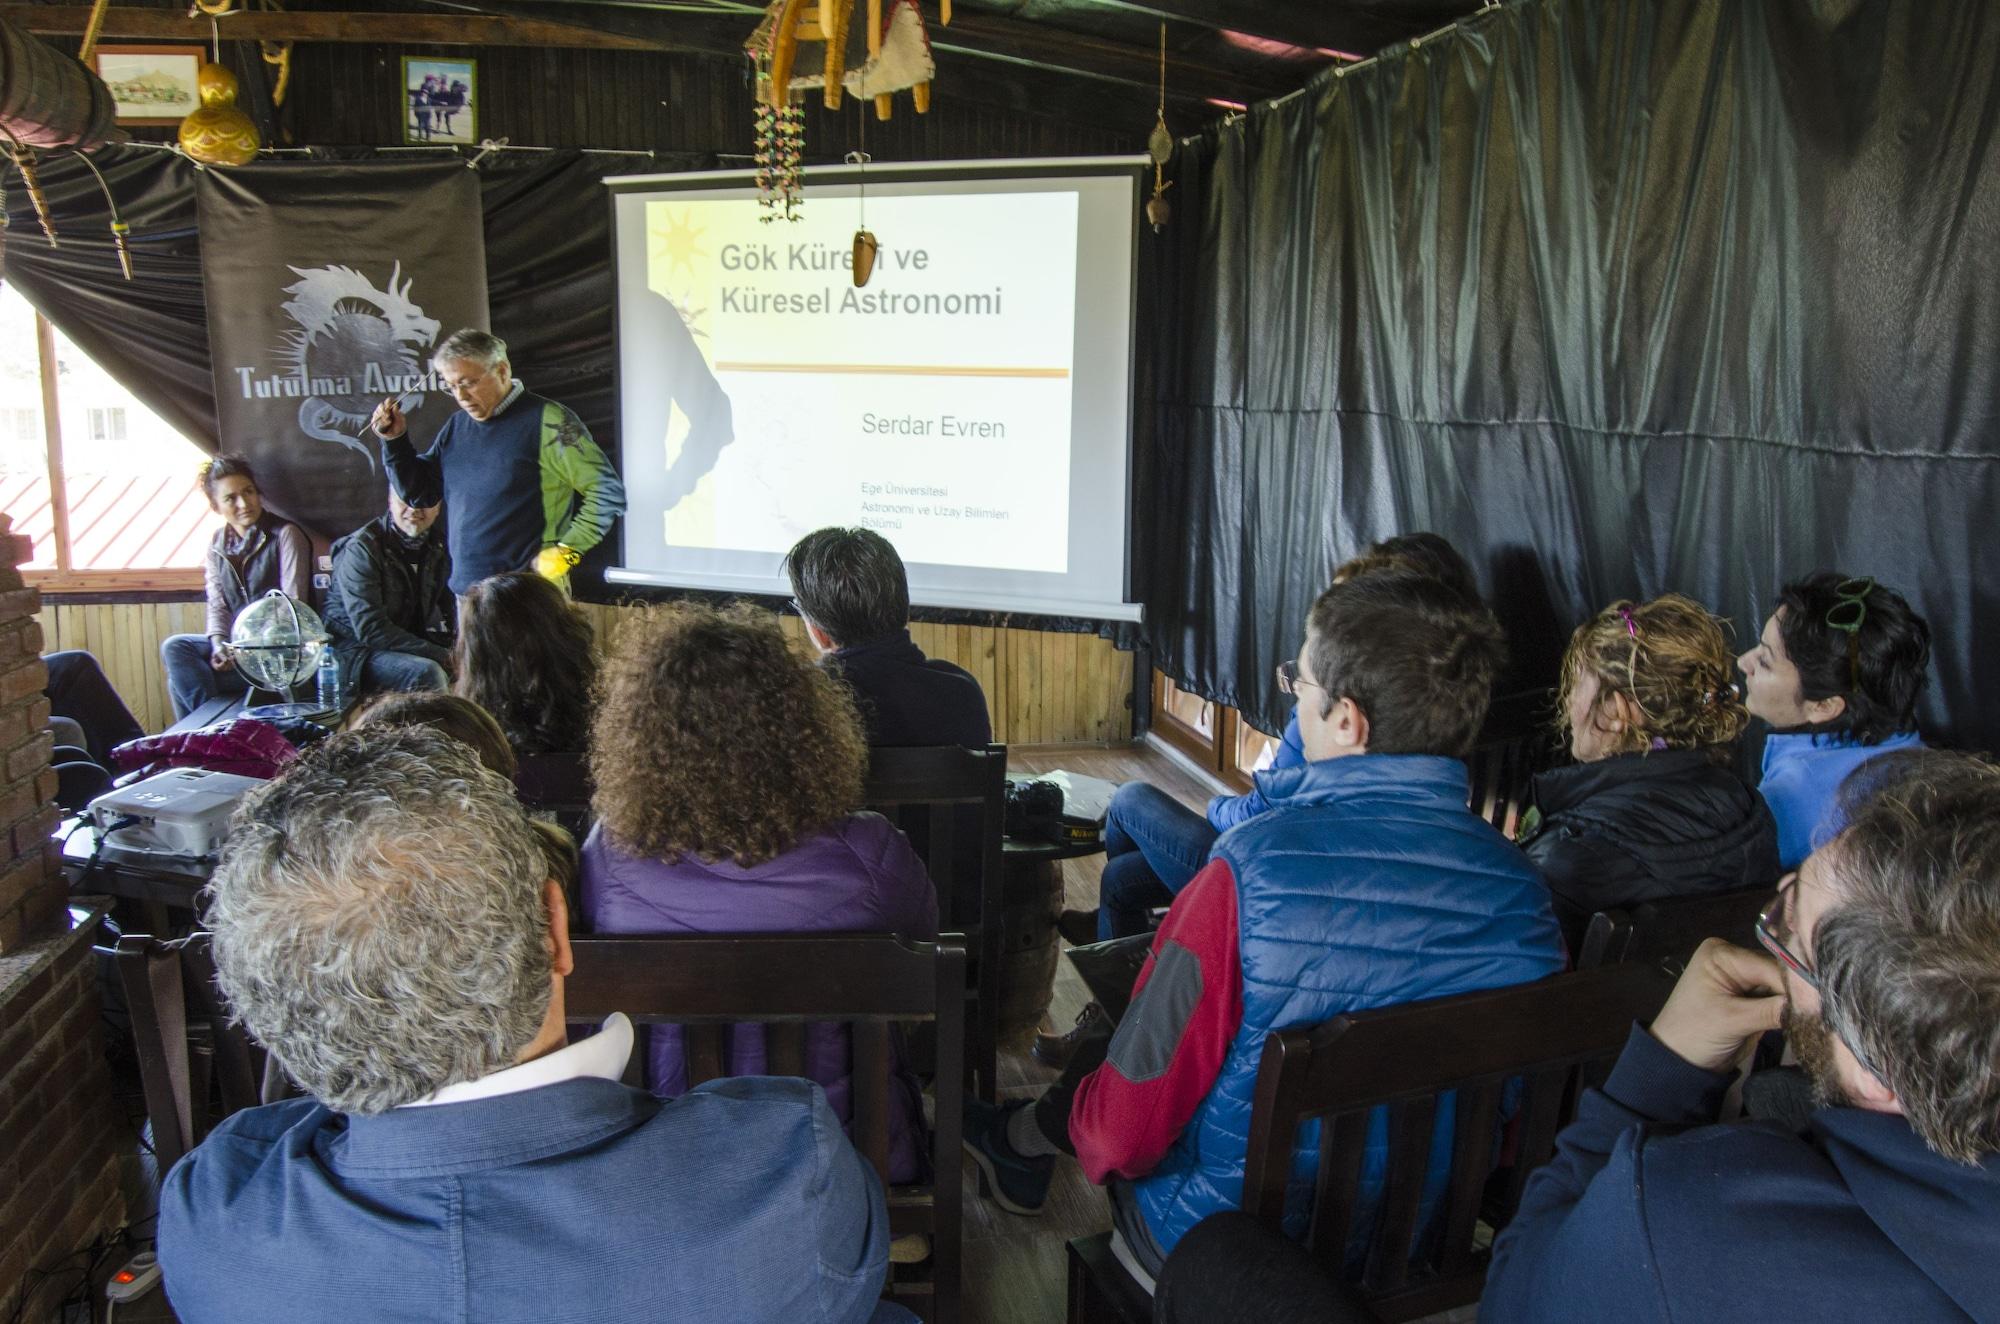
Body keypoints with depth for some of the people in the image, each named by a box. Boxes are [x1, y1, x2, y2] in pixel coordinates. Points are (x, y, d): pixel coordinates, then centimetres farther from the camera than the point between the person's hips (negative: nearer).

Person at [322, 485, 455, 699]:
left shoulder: (437, 549, 7)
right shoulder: (361, 549, -14)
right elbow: (369, 629, -22)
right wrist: (441, 655, -24)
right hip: (356, 654, -6)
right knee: (427, 672, -33)